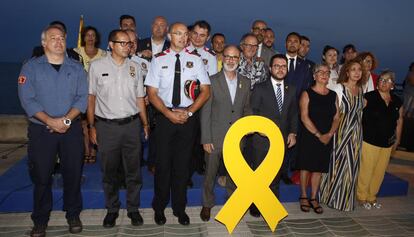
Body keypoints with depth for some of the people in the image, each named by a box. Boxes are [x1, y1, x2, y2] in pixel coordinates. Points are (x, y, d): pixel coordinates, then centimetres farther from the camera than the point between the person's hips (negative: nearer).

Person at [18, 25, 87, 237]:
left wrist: (67, 119, -15)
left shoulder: (76, 68, 8)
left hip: (71, 129, 1)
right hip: (41, 130, -1)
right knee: (41, 176, 6)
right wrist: (50, 121, -17)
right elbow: (27, 99, -7)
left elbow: (82, 98, -1)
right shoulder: (31, 67, 3)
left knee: (73, 174, 6)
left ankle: (73, 215, 24)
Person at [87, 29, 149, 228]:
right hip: (106, 126, -1)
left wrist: (145, 123, 6)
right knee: (109, 172, 11)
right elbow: (91, 97, 3)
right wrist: (91, 126, 0)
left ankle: (133, 209, 26)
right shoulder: (97, 66, 0)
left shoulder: (134, 67, 7)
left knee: (133, 171, 9)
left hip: (132, 124, 2)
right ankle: (112, 209, 29)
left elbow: (139, 98, 10)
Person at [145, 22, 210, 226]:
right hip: (164, 116, -1)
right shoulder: (158, 60, 0)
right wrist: (169, 114, -13)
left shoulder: (195, 60, 3)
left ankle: (179, 208, 27)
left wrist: (188, 112, -9)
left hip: (188, 117, 1)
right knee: (163, 163, 7)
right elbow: (151, 93, -1)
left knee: (183, 163, 10)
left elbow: (205, 91, 2)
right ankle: (159, 207, 27)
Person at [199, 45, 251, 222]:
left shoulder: (245, 82, 6)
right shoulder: (212, 81, -5)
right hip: (215, 137, -3)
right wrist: (206, 139, -10)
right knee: (210, 173, 9)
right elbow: (205, 112, -7)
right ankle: (207, 204, 31)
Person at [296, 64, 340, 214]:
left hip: (327, 139, 4)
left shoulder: (333, 95, 9)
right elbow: (304, 117, -12)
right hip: (308, 137, -4)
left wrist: (329, 134, -10)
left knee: (319, 169, 9)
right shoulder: (307, 94, -4)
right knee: (306, 167, 4)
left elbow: (336, 117, 6)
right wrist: (318, 135, -15)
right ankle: (303, 197, 20)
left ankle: (313, 198, 21)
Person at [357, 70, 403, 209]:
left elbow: (399, 121, 16)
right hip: (369, 141, -5)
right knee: (366, 170, 0)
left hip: (387, 144, 5)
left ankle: (372, 196, 31)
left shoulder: (397, 102, 7)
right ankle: (361, 197, 18)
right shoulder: (369, 97, -9)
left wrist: (397, 139, 15)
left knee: (379, 171, 14)